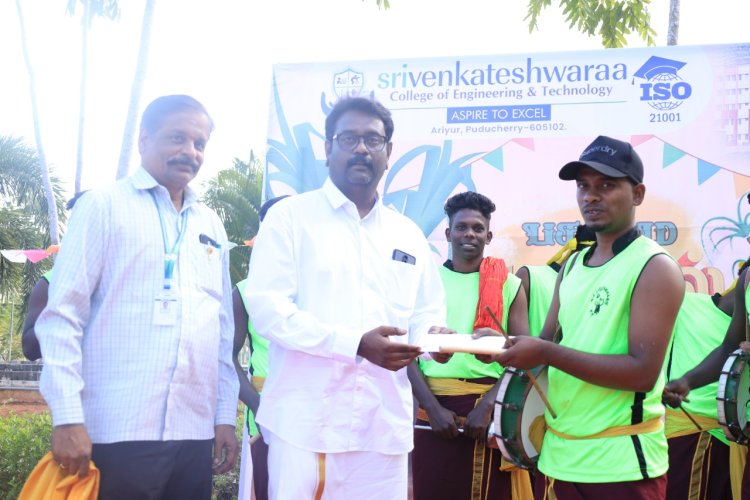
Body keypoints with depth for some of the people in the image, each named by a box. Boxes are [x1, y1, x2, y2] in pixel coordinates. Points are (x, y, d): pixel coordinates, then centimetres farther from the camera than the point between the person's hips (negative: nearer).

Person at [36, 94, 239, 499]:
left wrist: (226, 415, 11)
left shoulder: (211, 226, 15)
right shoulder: (104, 206, 1)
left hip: (195, 433, 5)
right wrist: (68, 417, -12)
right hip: (119, 431, -4)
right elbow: (61, 316, -5)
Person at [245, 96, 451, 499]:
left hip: (384, 425, 4)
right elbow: (267, 308, -9)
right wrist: (355, 343, -19)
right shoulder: (290, 217, 2)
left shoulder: (408, 234, 15)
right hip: (306, 423, -4)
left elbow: (426, 312, 18)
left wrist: (432, 337, -6)